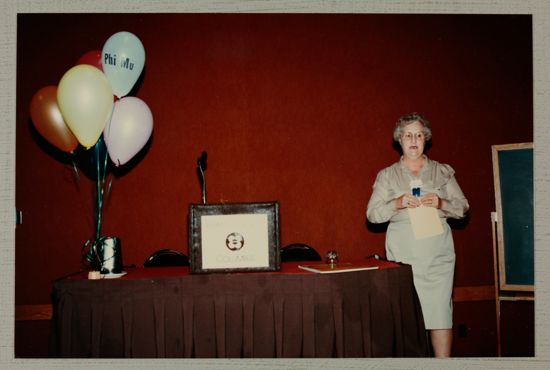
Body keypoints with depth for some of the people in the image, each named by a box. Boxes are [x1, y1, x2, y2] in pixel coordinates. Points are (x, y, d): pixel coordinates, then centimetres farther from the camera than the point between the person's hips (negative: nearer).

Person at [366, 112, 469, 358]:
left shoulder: (443, 172, 12)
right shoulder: (386, 176, 10)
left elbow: (463, 207, 10)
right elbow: (372, 214, 4)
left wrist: (441, 203, -11)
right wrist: (398, 204, -14)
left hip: (437, 252, 1)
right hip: (402, 252, 0)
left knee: (440, 309, -5)